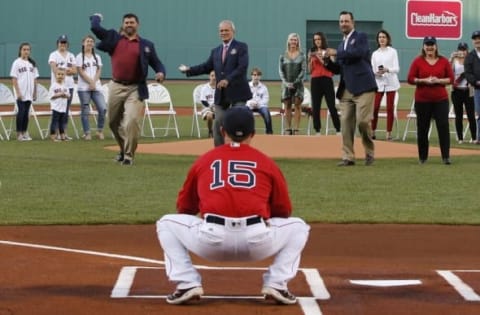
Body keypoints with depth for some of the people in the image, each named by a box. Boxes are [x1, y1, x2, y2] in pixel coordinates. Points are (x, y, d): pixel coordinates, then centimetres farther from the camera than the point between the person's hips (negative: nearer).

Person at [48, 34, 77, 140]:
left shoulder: (71, 56, 15)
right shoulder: (53, 55, 1)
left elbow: (74, 71, 4)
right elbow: (55, 69, -14)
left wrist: (62, 69, -8)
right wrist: (68, 70, -13)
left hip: (69, 85, 5)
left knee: (66, 110, 5)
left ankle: (65, 132, 9)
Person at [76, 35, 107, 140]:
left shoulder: (97, 57, 16)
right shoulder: (80, 57, 3)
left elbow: (99, 71, 8)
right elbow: (81, 72, -5)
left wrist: (94, 82, -8)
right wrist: (90, 82, -12)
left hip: (97, 87, 3)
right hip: (84, 88, -3)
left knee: (103, 108, -9)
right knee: (85, 111, -3)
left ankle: (100, 131, 4)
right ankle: (87, 133, 2)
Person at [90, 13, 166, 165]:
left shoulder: (146, 45, 5)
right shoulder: (113, 38, 8)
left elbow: (157, 63, 4)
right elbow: (95, 27, 3)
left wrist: (161, 72, -16)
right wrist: (97, 17, 20)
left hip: (135, 89, -3)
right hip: (116, 87, 3)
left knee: (132, 121, -18)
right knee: (113, 122, 15)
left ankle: (129, 155, -7)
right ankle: (123, 149, 37)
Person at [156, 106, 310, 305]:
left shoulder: (203, 161, 20)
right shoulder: (266, 163, 18)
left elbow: (184, 209, 29)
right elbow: (283, 212, 24)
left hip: (211, 240, 0)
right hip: (258, 242, 0)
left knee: (166, 224, 26)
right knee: (298, 227, 28)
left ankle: (187, 284, 10)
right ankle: (276, 285, 12)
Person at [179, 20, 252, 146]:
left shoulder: (241, 47, -2)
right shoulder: (216, 51, 16)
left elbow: (242, 67, -15)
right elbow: (206, 67, 12)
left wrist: (228, 80, -26)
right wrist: (189, 70, 1)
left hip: (237, 92, -5)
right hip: (221, 94, 5)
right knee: (218, 123, 3)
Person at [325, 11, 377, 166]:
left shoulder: (361, 37, 1)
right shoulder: (342, 43, 21)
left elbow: (358, 52, -19)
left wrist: (336, 53, -15)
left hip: (363, 87, -7)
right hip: (347, 89, 7)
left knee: (363, 121, -11)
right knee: (346, 123, 0)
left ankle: (370, 153, 8)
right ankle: (348, 157, 4)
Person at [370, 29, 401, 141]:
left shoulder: (392, 51, 3)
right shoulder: (375, 54, 11)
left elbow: (397, 68, -3)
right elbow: (372, 69, 7)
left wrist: (387, 70, -21)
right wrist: (376, 73, -16)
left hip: (390, 82, -2)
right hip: (378, 82, 2)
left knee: (390, 108, 0)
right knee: (375, 108, -6)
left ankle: (389, 133, 3)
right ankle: (372, 132, 1)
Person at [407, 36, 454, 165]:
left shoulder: (444, 61, 4)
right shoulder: (418, 61, 2)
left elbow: (451, 78, 5)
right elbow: (410, 79, -1)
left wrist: (438, 80, -13)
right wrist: (424, 80, -15)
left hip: (441, 100, 0)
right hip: (422, 100, 0)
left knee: (443, 126, -9)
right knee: (422, 128, 4)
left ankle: (446, 156, -7)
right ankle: (422, 157, 15)